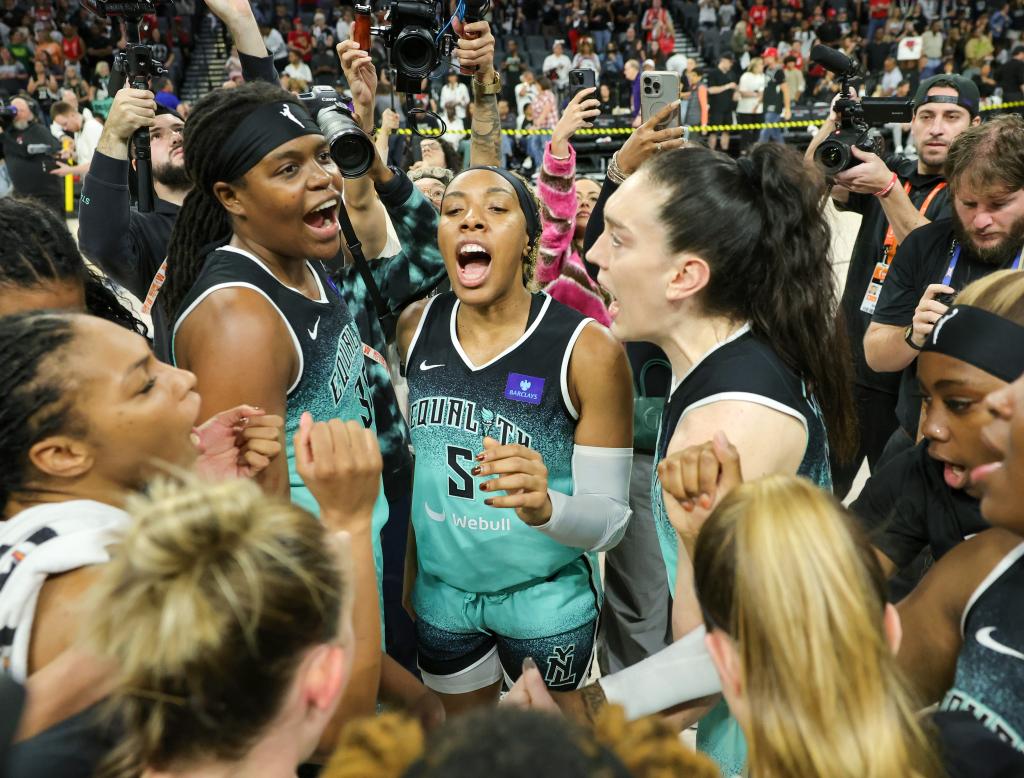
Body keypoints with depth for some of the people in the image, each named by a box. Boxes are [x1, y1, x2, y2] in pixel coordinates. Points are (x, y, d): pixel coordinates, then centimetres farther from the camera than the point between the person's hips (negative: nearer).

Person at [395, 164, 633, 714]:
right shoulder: (415, 328, -9)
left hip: (546, 600, -3)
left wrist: (544, 507, -38)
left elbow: (610, 518, -18)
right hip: (440, 591, 4)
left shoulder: (587, 349, -21)